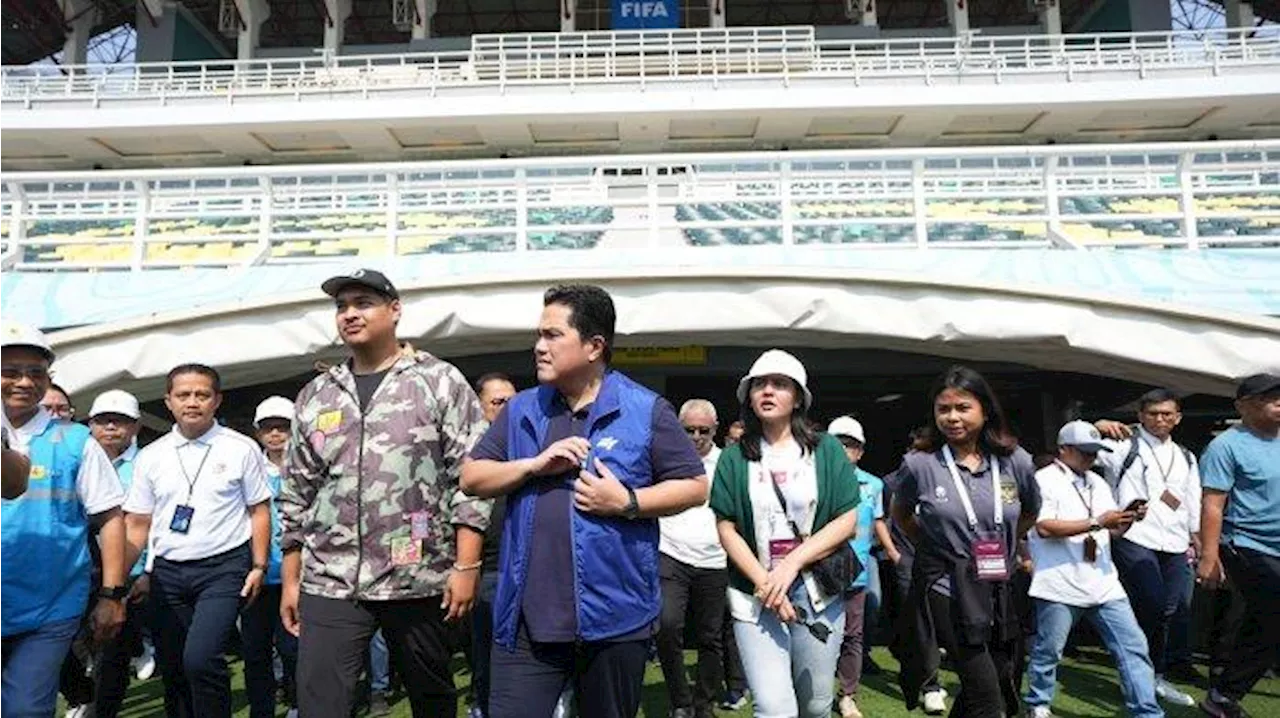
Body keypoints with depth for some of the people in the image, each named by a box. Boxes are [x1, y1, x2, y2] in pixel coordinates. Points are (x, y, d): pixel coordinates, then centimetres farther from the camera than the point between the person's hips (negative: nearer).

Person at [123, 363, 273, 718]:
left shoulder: (241, 448, -1)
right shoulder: (150, 457, 8)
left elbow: (259, 510, 1)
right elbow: (138, 526, 10)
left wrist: (259, 566, -5)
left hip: (223, 568, -4)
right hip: (167, 572, 4)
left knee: (200, 658, -19)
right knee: (171, 669, 10)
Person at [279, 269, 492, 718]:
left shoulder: (441, 382, -2)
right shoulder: (314, 397, 11)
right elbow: (295, 496, 14)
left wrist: (466, 567, -11)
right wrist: (290, 580, 11)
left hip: (421, 580, -2)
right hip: (329, 583, 3)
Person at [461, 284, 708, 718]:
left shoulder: (646, 410, -4)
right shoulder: (521, 410, 8)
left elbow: (695, 486, -2)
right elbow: (472, 478, 8)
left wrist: (627, 502, -17)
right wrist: (535, 464, -10)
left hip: (614, 617, -2)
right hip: (526, 618, 3)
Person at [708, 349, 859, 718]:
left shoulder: (826, 450, 2)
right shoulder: (735, 457, 2)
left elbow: (847, 520, -4)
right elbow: (726, 529, -1)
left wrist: (790, 566, -13)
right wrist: (764, 583, -12)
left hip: (819, 593, 1)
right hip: (755, 596, -1)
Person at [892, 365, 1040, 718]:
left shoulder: (1015, 461, -2)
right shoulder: (920, 465, -9)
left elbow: (1031, 512, 18)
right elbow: (900, 514, 11)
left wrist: (1001, 547, 12)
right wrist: (931, 544, 5)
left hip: (998, 590, 4)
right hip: (946, 590, -4)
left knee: (988, 688, 15)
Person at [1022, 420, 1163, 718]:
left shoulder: (1098, 483, 16)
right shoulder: (1045, 480, -8)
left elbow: (1113, 531, 18)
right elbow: (1044, 527, -19)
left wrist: (1128, 519, -4)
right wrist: (1097, 522, -19)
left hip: (1104, 584, 7)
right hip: (1060, 586, -6)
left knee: (1133, 647, 4)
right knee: (1048, 650, 5)